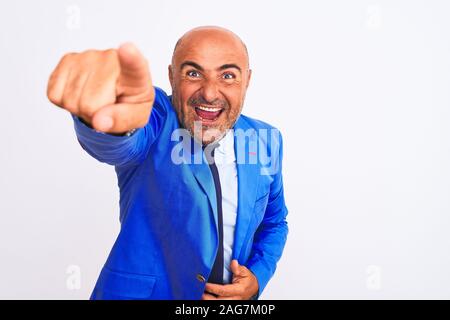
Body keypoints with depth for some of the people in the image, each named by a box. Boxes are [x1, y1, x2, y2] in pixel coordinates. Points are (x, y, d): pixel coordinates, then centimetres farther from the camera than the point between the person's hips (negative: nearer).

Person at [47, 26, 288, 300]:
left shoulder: (266, 141, -6)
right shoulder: (157, 115, -18)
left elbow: (273, 223, 5)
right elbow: (117, 144, -40)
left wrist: (258, 276, -11)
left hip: (235, 294, 3)